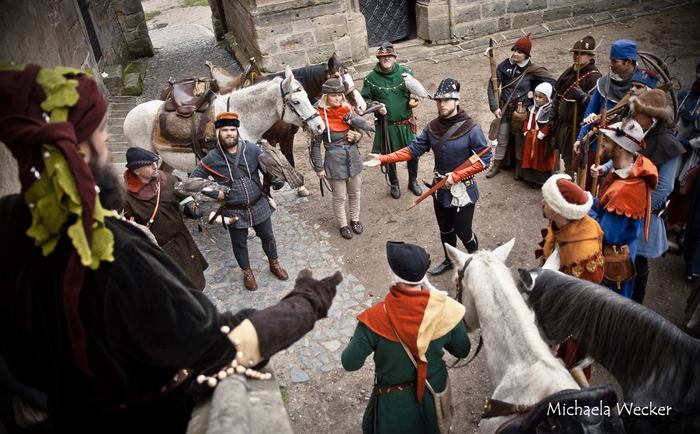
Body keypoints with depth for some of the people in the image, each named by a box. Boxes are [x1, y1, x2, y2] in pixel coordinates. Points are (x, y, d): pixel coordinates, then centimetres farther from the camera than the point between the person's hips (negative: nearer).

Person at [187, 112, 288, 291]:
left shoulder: (252, 149, -10)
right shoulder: (212, 158, -14)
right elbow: (193, 179, -7)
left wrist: (266, 190, -2)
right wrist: (216, 193, -12)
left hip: (259, 205, 2)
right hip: (234, 211, -2)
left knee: (267, 237, 20)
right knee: (239, 245, 15)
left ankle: (274, 264, 46)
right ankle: (247, 272, 40)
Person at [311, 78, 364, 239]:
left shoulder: (349, 110, -4)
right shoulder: (321, 116, -17)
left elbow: (359, 132, 11)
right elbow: (315, 144, -12)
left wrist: (356, 136, -13)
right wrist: (319, 168, -11)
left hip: (353, 158, 5)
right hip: (335, 162, -4)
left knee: (355, 193, 20)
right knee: (339, 197, 11)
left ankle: (355, 219, 42)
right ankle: (343, 225, 31)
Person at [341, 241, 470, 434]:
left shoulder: (376, 319, -32)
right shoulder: (444, 310, -24)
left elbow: (350, 363, -21)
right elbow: (462, 351, -8)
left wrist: (358, 339, -2)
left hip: (395, 401, -2)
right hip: (434, 391, 3)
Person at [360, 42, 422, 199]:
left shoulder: (405, 72, -4)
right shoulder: (371, 78, -8)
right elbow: (364, 99, 1)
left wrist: (414, 100, -12)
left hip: (406, 123, 1)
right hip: (386, 125, -1)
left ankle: (413, 181, 35)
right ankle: (394, 184, 36)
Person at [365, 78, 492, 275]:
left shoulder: (471, 128, -19)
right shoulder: (433, 127, -3)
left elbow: (485, 158, -18)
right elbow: (413, 149, -2)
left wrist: (456, 176, -22)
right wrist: (383, 159, -11)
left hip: (463, 190, -5)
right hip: (441, 188, 5)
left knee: (463, 231, 6)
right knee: (445, 229, 21)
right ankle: (449, 260, 46)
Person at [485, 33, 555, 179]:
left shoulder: (532, 69, -12)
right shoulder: (504, 65, -8)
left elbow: (551, 81, -3)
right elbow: (492, 86, -6)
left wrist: (534, 92, -10)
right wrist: (494, 107, -12)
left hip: (522, 110, -2)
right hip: (505, 108, 2)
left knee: (520, 139, 12)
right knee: (502, 139, 11)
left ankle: (519, 165, 30)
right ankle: (496, 164, 27)